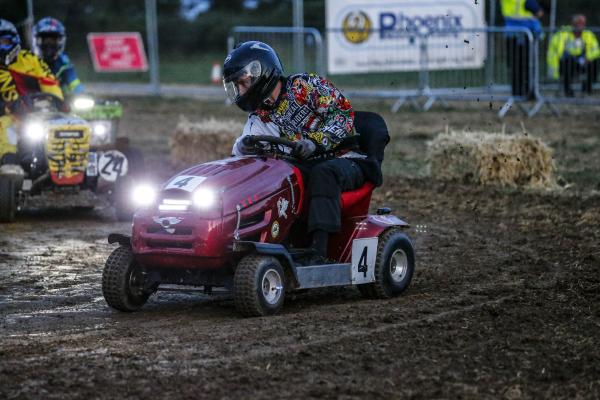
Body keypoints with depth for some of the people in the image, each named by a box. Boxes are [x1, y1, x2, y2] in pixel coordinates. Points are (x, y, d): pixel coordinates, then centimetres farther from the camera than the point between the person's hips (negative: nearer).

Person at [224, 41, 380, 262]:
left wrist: (316, 142, -27)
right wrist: (244, 145, -29)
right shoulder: (260, 119, 11)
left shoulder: (304, 85, -5)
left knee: (323, 173, -38)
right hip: (305, 168, 5)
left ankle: (320, 252, -47)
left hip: (345, 159, -5)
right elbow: (240, 152, -5)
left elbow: (343, 113, -13)